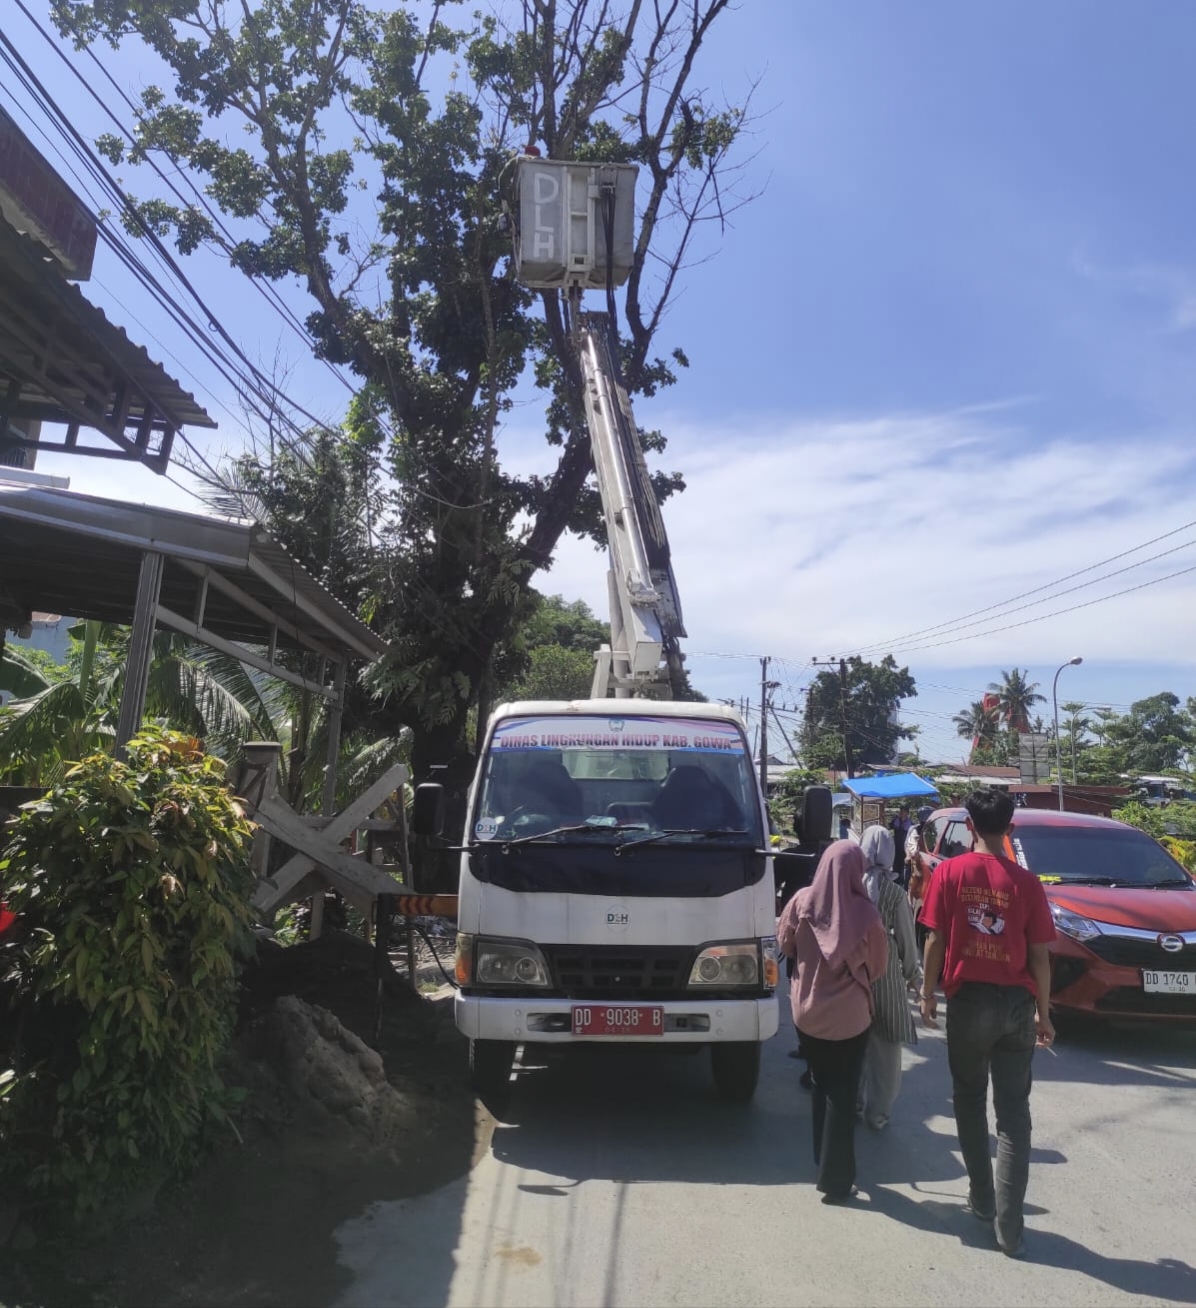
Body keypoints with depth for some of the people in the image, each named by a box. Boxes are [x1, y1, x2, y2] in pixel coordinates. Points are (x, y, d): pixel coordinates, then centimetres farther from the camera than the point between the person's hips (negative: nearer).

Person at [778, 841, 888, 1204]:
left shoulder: (802, 902, -14)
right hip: (849, 1015, -3)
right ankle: (835, 1180, 16)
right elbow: (877, 964, -5)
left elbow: (785, 944, 2)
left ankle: (825, 1164, 37)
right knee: (842, 1095, 9)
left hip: (807, 1011, 3)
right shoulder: (864, 912, -20)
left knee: (822, 1087, 22)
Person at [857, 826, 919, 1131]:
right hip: (884, 971, -2)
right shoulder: (894, 892, -12)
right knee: (883, 1047, 12)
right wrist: (910, 972, 11)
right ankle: (877, 1112, 19)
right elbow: (906, 938, -5)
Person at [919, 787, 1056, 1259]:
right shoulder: (1026, 882, -5)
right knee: (1013, 1113, 8)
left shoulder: (949, 872, -8)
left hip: (968, 999, -1)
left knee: (970, 1101, 18)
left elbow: (935, 940, -6)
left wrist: (928, 992, 6)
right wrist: (1043, 1012, 10)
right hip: (1016, 1003, 1)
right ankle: (1009, 1225, 8)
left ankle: (982, 1198, 25)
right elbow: (1039, 956, -1)